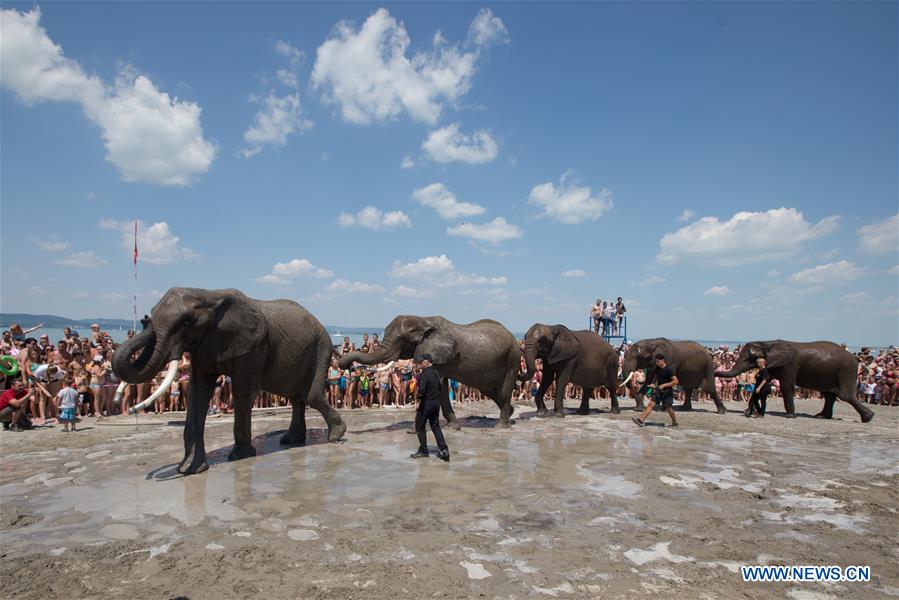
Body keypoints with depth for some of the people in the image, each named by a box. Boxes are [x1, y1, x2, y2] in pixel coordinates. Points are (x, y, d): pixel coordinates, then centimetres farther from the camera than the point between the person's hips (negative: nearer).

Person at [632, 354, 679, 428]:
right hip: (658, 390, 6)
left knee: (668, 408, 7)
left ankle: (675, 422, 30)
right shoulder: (657, 369, 5)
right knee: (650, 404, -6)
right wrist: (656, 386, 10)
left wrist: (664, 385, -22)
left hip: (667, 392, -6)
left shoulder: (669, 369, -16)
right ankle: (641, 420, -15)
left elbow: (675, 381, -19)